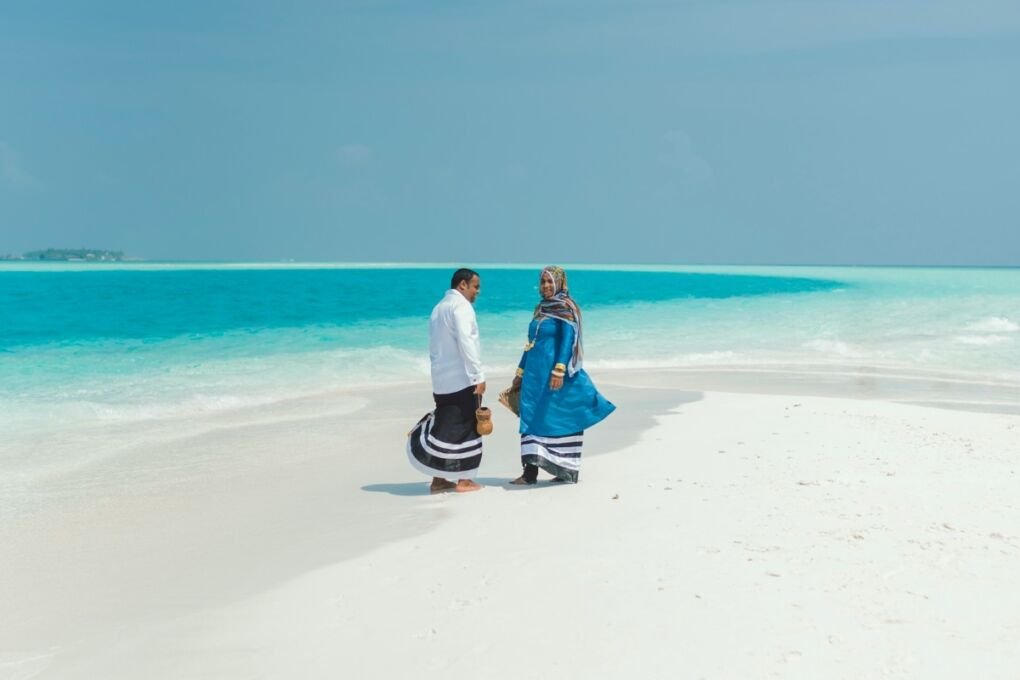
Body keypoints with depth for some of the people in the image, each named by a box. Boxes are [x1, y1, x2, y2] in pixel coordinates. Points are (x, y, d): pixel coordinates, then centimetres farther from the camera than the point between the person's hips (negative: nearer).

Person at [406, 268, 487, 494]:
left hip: (442, 380, 8)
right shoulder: (460, 306, -10)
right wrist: (479, 375, -19)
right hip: (462, 379, -8)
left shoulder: (439, 308, 18)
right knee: (466, 427, -1)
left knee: (445, 426, 10)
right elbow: (465, 342, -20)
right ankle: (463, 480, 2)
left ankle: (439, 479, 11)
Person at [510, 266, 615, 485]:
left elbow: (567, 341, -16)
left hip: (554, 372, -8)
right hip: (535, 373, 8)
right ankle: (530, 472, 5)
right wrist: (521, 371, 20)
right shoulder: (541, 309, 16)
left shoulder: (566, 308, -7)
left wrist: (559, 370, -25)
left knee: (559, 419, -5)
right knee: (532, 418, 4)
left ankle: (568, 471, 0)